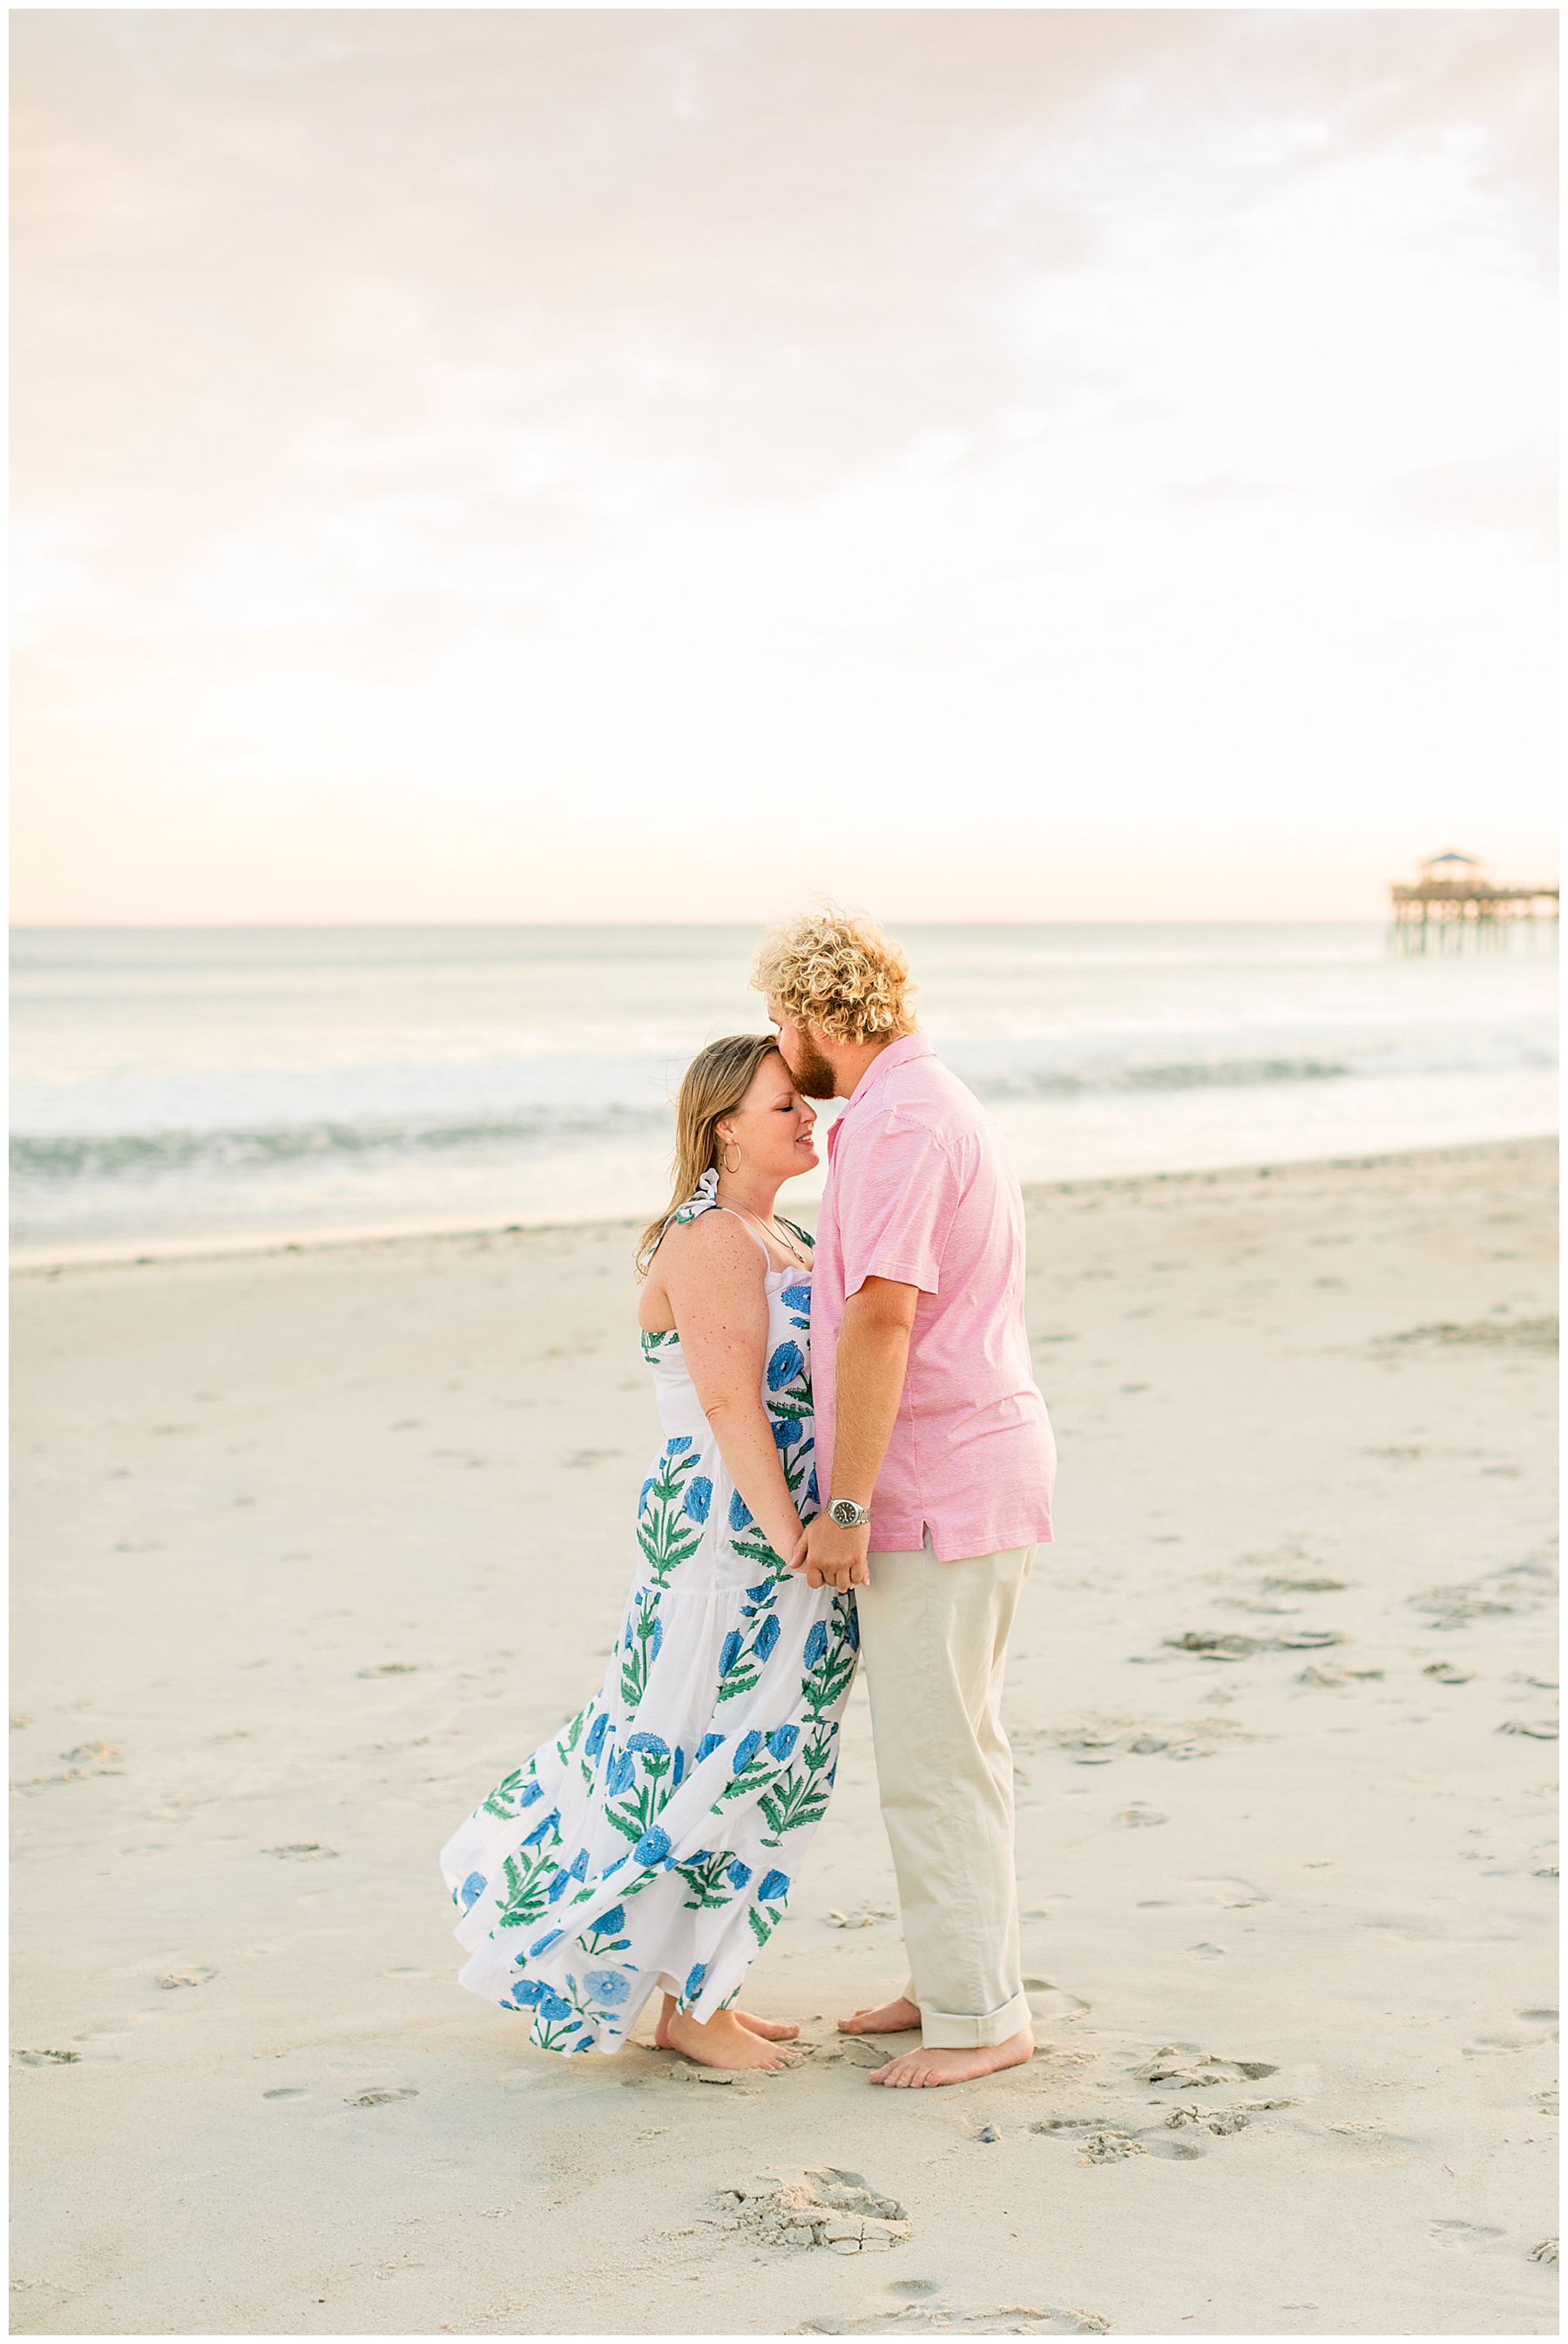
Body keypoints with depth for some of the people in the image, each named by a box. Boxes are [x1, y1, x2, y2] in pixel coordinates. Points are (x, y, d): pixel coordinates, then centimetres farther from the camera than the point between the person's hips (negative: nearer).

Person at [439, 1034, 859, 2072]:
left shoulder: (781, 1239, 15)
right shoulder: (710, 1245, -15)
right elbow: (730, 1405, -22)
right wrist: (796, 1546, -26)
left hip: (790, 1532, 9)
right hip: (732, 1536, -9)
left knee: (739, 1763, 14)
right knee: (720, 1763, -2)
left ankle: (701, 1988, 24)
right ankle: (688, 2010, 10)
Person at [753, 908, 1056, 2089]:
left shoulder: (900, 1122, -18)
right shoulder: (940, 1106, 17)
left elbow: (882, 1319, -24)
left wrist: (845, 1506, -20)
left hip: (936, 1490, -10)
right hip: (959, 1474, 10)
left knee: (936, 1759, -3)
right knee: (948, 1746, 17)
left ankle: (980, 2015, 5)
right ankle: (953, 1978, 27)